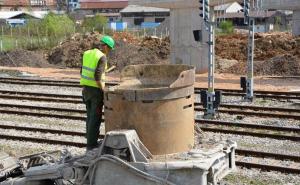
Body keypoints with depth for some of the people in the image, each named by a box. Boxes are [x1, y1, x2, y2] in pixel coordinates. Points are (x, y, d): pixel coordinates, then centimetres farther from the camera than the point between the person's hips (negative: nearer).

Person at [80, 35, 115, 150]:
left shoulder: (87, 53, 7)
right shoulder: (102, 57, -16)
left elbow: (83, 72, 13)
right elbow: (98, 77, -23)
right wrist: (103, 90, -13)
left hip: (86, 88, 8)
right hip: (96, 89, -8)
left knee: (90, 116, 16)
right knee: (95, 118, -1)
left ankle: (90, 142, 22)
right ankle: (92, 145, 1)